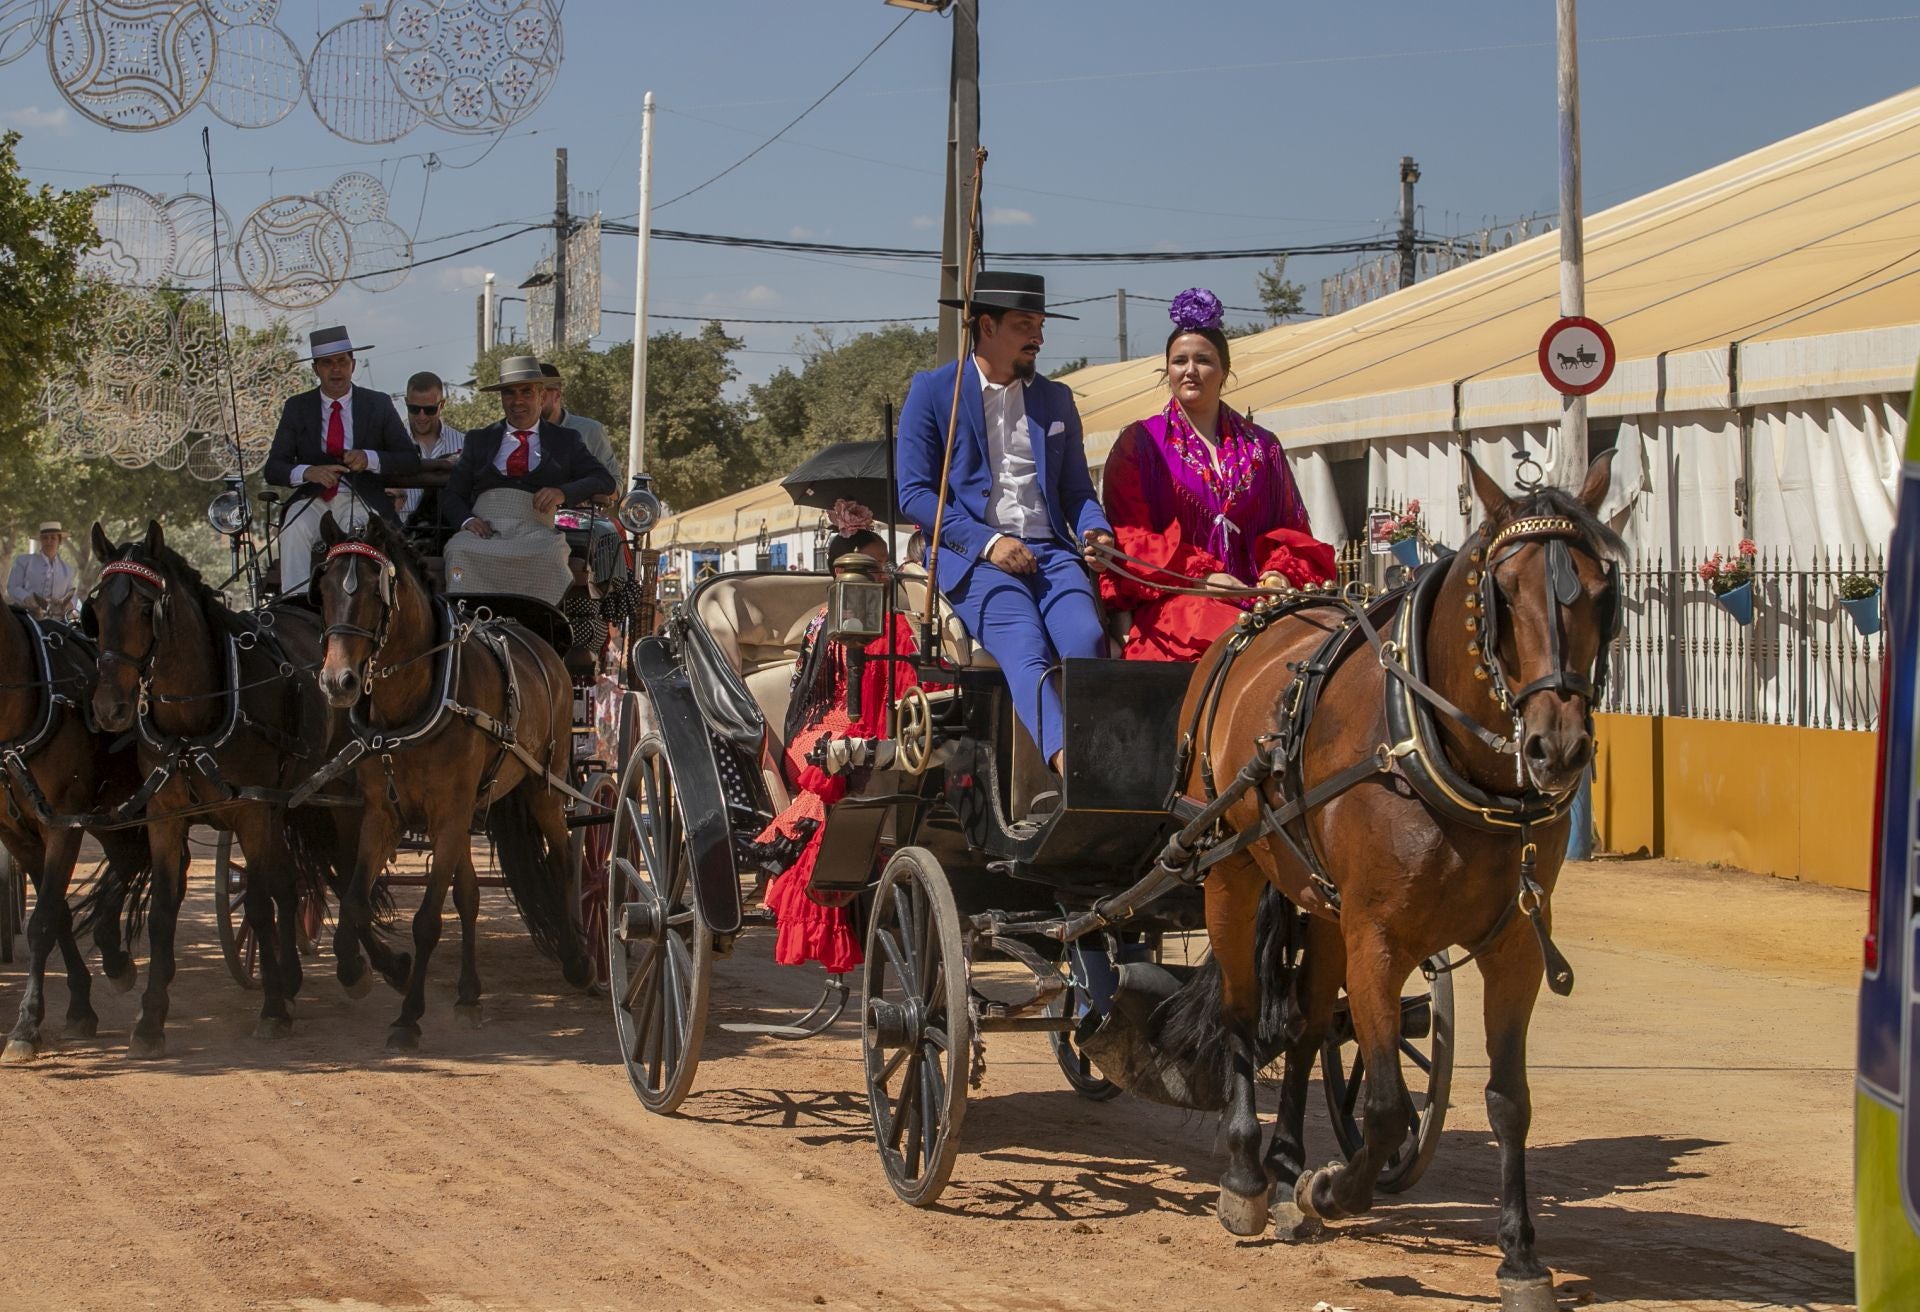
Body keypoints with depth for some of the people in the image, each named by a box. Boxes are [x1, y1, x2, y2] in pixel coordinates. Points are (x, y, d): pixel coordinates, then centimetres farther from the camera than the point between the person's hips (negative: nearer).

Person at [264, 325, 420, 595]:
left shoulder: (379, 405, 8)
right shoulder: (297, 407, 10)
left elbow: (410, 459, 4)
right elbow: (274, 468, 4)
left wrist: (370, 459, -17)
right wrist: (308, 472, -19)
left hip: (361, 500, -1)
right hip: (313, 499, 1)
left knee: (357, 528, -35)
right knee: (295, 529, -32)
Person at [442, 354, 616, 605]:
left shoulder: (565, 440, 22)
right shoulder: (479, 439, 25)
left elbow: (605, 481, 10)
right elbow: (451, 493, 18)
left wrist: (563, 492, -10)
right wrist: (466, 519, -6)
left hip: (536, 531, -1)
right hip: (484, 530, 1)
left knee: (551, 556, -37)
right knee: (460, 551, -35)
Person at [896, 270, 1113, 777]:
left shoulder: (1055, 399, 22)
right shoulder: (932, 390, 7)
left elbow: (1077, 490, 23)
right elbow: (914, 493, 1)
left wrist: (1097, 533, -2)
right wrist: (988, 542, -12)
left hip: (1049, 550, 4)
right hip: (971, 555, -4)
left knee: (1087, 639, -28)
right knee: (1027, 651, -32)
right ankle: (1067, 763, -50)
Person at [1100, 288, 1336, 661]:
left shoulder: (1261, 447, 21)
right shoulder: (1139, 444, 11)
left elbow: (1291, 528, 18)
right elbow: (1128, 533, 2)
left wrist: (1278, 573, -6)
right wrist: (1200, 574, -12)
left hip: (1253, 592, 3)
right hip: (1171, 598, -3)